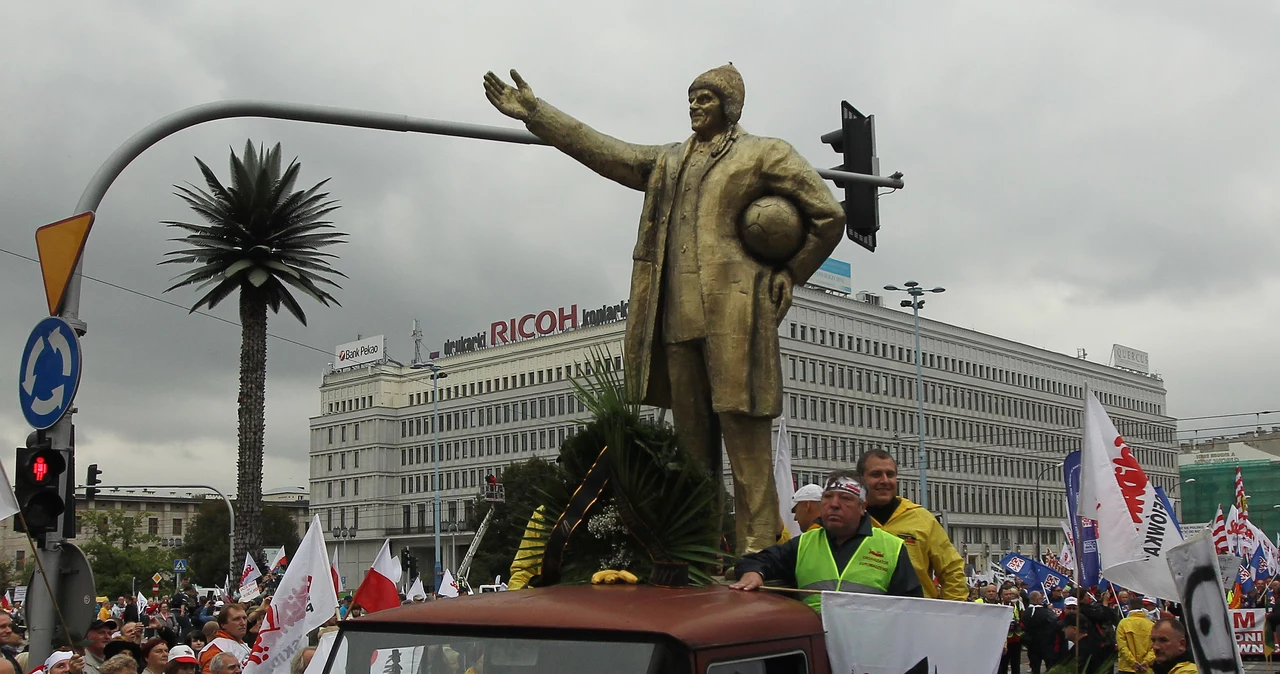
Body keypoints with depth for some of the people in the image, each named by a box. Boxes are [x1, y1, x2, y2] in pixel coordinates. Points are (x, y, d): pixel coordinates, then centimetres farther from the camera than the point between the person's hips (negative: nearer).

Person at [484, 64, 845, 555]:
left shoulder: (764, 155, 7)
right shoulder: (667, 163, 24)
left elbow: (828, 215, 6)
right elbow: (601, 150, 21)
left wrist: (790, 274, 5)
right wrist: (533, 113, 17)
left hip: (734, 312, -6)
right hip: (678, 316, 6)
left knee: (744, 431, -10)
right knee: (690, 435, 7)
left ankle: (758, 547, -9)